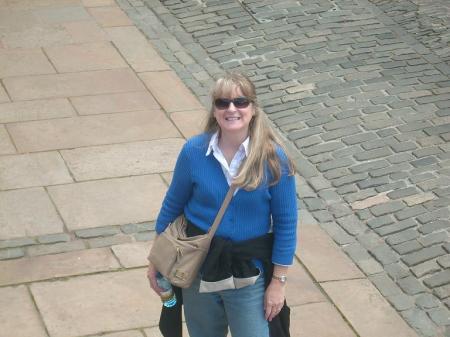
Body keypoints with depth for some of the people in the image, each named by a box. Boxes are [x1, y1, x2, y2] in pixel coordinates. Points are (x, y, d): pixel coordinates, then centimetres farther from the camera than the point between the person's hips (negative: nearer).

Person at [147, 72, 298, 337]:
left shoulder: (274, 158, -16)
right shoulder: (194, 151, -12)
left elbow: (286, 223, -9)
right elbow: (173, 206, 2)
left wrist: (279, 282, -8)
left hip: (249, 274, -2)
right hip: (199, 268, 2)